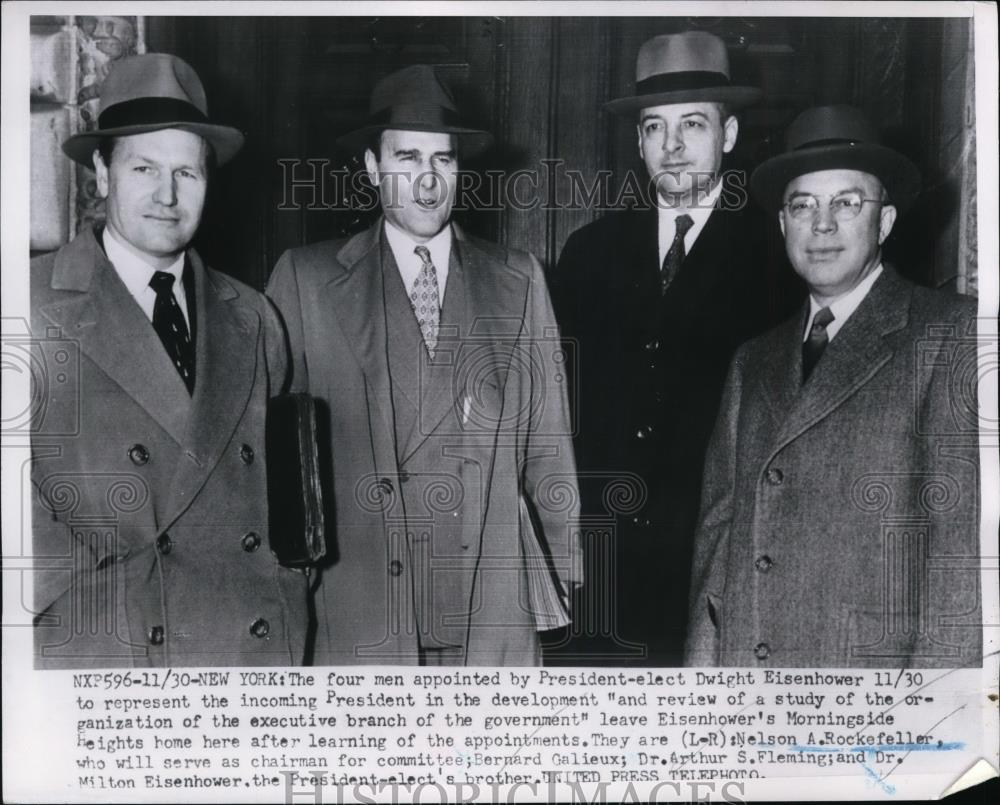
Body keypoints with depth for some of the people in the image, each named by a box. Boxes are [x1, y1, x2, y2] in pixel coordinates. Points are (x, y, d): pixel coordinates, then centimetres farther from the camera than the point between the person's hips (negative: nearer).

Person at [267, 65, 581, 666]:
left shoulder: (518, 280, 10)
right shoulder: (306, 278, 5)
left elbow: (548, 445, 10)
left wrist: (561, 580, 9)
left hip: (495, 611, 2)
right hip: (355, 611, -1)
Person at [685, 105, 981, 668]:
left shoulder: (953, 333, -1)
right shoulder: (754, 363, 16)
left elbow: (965, 533, -9)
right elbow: (719, 529, 13)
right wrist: (704, 663, 3)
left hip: (875, 668, -4)